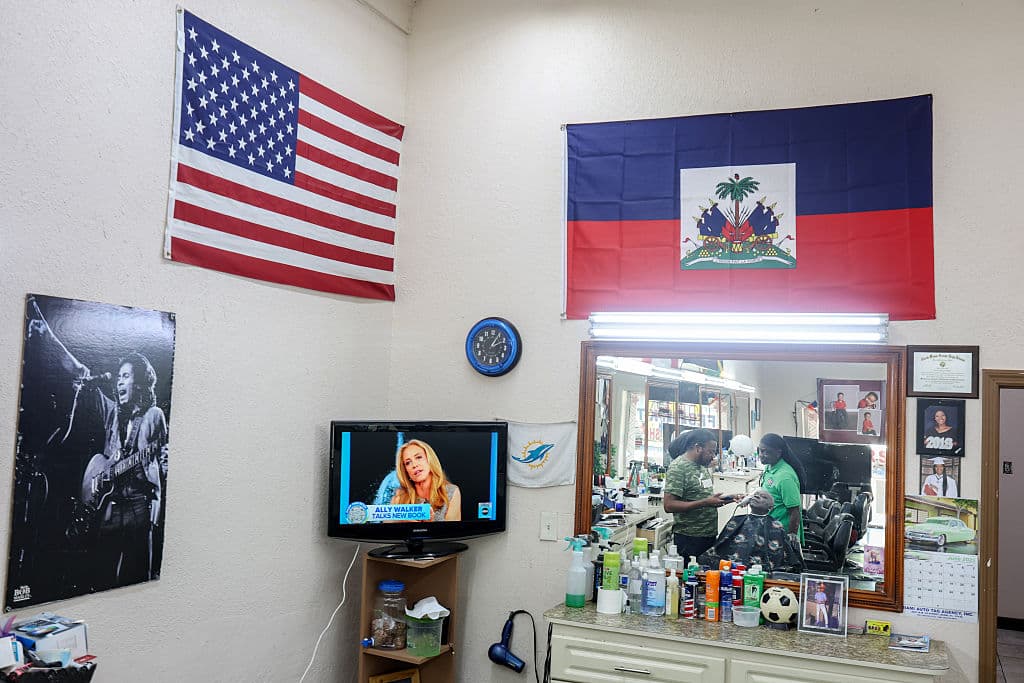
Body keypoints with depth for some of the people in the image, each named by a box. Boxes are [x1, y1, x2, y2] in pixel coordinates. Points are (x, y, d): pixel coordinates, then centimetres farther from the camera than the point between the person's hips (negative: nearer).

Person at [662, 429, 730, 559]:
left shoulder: (703, 465, 12)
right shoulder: (678, 467, -14)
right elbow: (669, 505, -21)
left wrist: (718, 499, 2)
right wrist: (705, 503, -23)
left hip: (709, 535, 8)